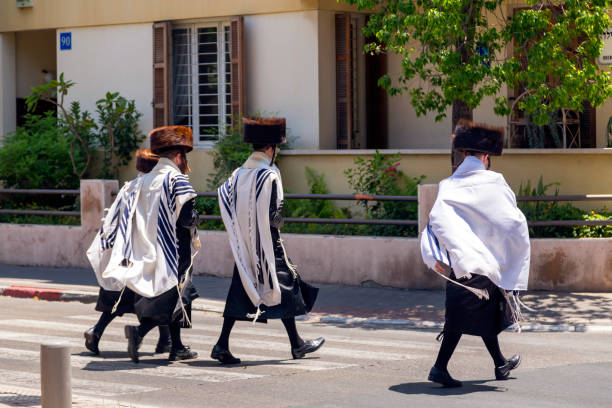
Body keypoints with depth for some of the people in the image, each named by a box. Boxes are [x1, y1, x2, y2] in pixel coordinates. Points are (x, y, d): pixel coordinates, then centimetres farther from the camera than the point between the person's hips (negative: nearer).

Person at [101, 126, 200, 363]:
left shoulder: (144, 182, 9)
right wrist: (194, 221, 4)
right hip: (174, 252, -7)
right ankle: (138, 332, -23)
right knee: (172, 297, -5)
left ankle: (177, 348, 21)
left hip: (150, 252, 7)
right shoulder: (177, 180, -11)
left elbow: (129, 216, 7)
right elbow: (186, 217, -18)